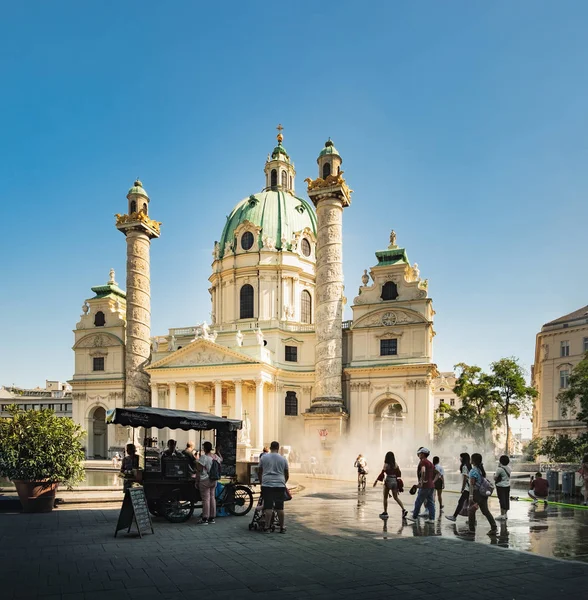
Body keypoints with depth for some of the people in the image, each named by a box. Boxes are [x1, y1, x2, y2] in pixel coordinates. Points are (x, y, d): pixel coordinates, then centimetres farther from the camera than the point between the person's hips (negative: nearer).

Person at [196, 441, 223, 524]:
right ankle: (212, 518, 17)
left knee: (206, 499, -5)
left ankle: (205, 519, -2)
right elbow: (221, 460, 27)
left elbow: (199, 469, -18)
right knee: (212, 498, 11)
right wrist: (218, 452, 33)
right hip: (214, 480, 7)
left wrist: (197, 461, -1)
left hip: (205, 481, -7)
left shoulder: (204, 457, -17)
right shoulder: (215, 456, 6)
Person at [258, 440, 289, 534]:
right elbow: (287, 475, 15)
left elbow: (260, 473, 14)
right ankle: (282, 527, 13)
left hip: (267, 485, -1)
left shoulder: (263, 457, 7)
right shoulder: (283, 459, 9)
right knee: (280, 507, 6)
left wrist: (261, 482, 28)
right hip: (280, 485, 1)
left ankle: (267, 527, 0)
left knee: (268, 507, 0)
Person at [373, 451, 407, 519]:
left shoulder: (386, 465, -10)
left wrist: (376, 480, -11)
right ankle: (404, 509, -1)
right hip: (395, 481, 5)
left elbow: (382, 474, -16)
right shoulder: (395, 465, 5)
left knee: (385, 498, 9)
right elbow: (399, 474, 8)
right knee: (396, 497, 14)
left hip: (388, 481, -5)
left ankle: (385, 512, 12)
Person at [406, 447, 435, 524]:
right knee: (430, 502, 8)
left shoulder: (423, 461, -11)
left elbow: (423, 471, -30)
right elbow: (434, 475, 20)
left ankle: (414, 517, 13)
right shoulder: (430, 463, 16)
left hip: (425, 486, -8)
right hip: (431, 485, 8)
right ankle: (431, 518, 7)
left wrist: (422, 482, -25)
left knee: (418, 502, 4)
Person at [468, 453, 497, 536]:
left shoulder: (473, 471, -15)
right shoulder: (481, 469, 8)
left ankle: (471, 528, 14)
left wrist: (471, 495, -18)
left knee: (472, 511, 7)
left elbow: (472, 484, -18)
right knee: (485, 511, 11)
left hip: (476, 492, -7)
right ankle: (493, 527, 4)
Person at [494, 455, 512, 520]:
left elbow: (495, 478, -13)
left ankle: (502, 515, -3)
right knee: (506, 499, 12)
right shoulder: (508, 468, 4)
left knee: (502, 500, -5)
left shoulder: (499, 469, -18)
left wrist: (494, 475, 9)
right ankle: (505, 514, 20)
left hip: (501, 486, -7)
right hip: (507, 485, 7)